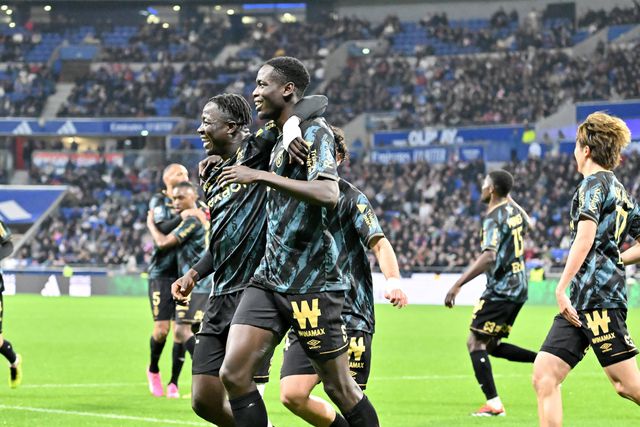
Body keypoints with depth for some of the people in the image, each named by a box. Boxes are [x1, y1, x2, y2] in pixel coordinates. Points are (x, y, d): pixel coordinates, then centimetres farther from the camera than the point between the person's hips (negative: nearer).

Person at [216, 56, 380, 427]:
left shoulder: (315, 131, -10)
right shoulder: (279, 140, 16)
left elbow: (328, 194, -27)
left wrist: (262, 176, -26)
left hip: (313, 285, -8)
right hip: (269, 280, 8)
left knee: (340, 388, 0)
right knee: (234, 374, -7)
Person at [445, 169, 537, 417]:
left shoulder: (494, 218, -16)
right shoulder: (515, 211, 10)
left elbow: (488, 257, -30)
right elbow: (526, 224, 37)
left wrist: (457, 285, -33)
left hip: (501, 289, -9)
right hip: (519, 286, 9)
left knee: (475, 343, -5)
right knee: (492, 345, 17)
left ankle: (493, 405, -11)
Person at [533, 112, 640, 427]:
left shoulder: (594, 183, -5)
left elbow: (585, 238, -20)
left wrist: (561, 288, -23)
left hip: (597, 294, -10)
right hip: (582, 303, 10)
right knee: (544, 377, 0)